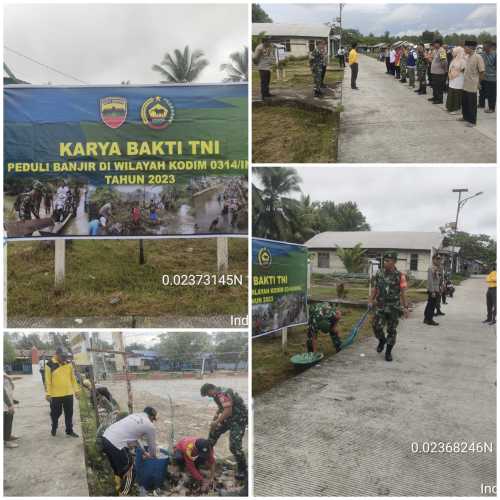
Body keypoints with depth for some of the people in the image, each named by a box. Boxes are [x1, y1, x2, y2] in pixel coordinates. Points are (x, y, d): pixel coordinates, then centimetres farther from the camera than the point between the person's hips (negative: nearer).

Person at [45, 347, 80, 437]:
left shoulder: (68, 364, 4)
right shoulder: (50, 365, -8)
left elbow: (73, 378, 9)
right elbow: (48, 380, -7)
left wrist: (76, 390, 8)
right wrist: (48, 393, -9)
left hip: (68, 393, 3)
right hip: (55, 395, -3)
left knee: (69, 413, 8)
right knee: (55, 413, 12)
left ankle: (69, 430, 20)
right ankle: (54, 428, 35)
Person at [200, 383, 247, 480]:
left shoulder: (222, 394, -25)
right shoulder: (219, 393, 6)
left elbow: (228, 410, -33)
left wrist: (217, 422, -24)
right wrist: (217, 414, 13)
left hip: (238, 420, -11)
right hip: (229, 418, 11)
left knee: (234, 446, -14)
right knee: (214, 432, 21)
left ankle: (242, 471, 2)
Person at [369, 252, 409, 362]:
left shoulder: (400, 276, -8)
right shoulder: (379, 273, 2)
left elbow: (403, 292, -6)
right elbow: (375, 289, 9)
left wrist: (405, 307, -8)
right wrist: (371, 301, 2)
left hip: (394, 308, -2)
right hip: (380, 306, 2)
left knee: (391, 330, 6)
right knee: (376, 326, -7)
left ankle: (388, 352, 21)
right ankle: (382, 340, 25)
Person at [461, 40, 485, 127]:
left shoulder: (478, 57, -15)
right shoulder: (467, 57, 7)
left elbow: (482, 72, -13)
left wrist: (478, 82, -8)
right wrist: (462, 69, 6)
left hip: (472, 86, -7)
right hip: (465, 85, 7)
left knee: (472, 104, 0)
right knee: (464, 102, 16)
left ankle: (472, 121, 9)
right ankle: (465, 117, 32)